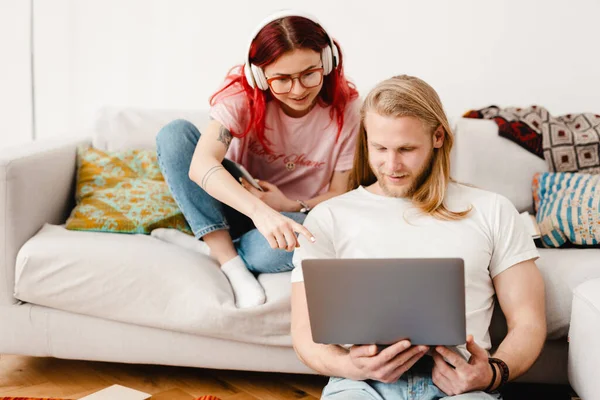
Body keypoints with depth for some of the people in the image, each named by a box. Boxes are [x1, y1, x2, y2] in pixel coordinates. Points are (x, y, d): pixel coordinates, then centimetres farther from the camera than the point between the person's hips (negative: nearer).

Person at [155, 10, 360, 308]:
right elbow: (201, 164, -35)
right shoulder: (243, 94, -18)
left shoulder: (345, 108, -15)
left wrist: (292, 207, -28)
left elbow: (340, 195, -8)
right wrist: (259, 211, -51)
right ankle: (230, 262, -25)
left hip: (296, 214, -1)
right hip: (238, 203, 1)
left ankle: (218, 249, -9)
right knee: (174, 134, -23)